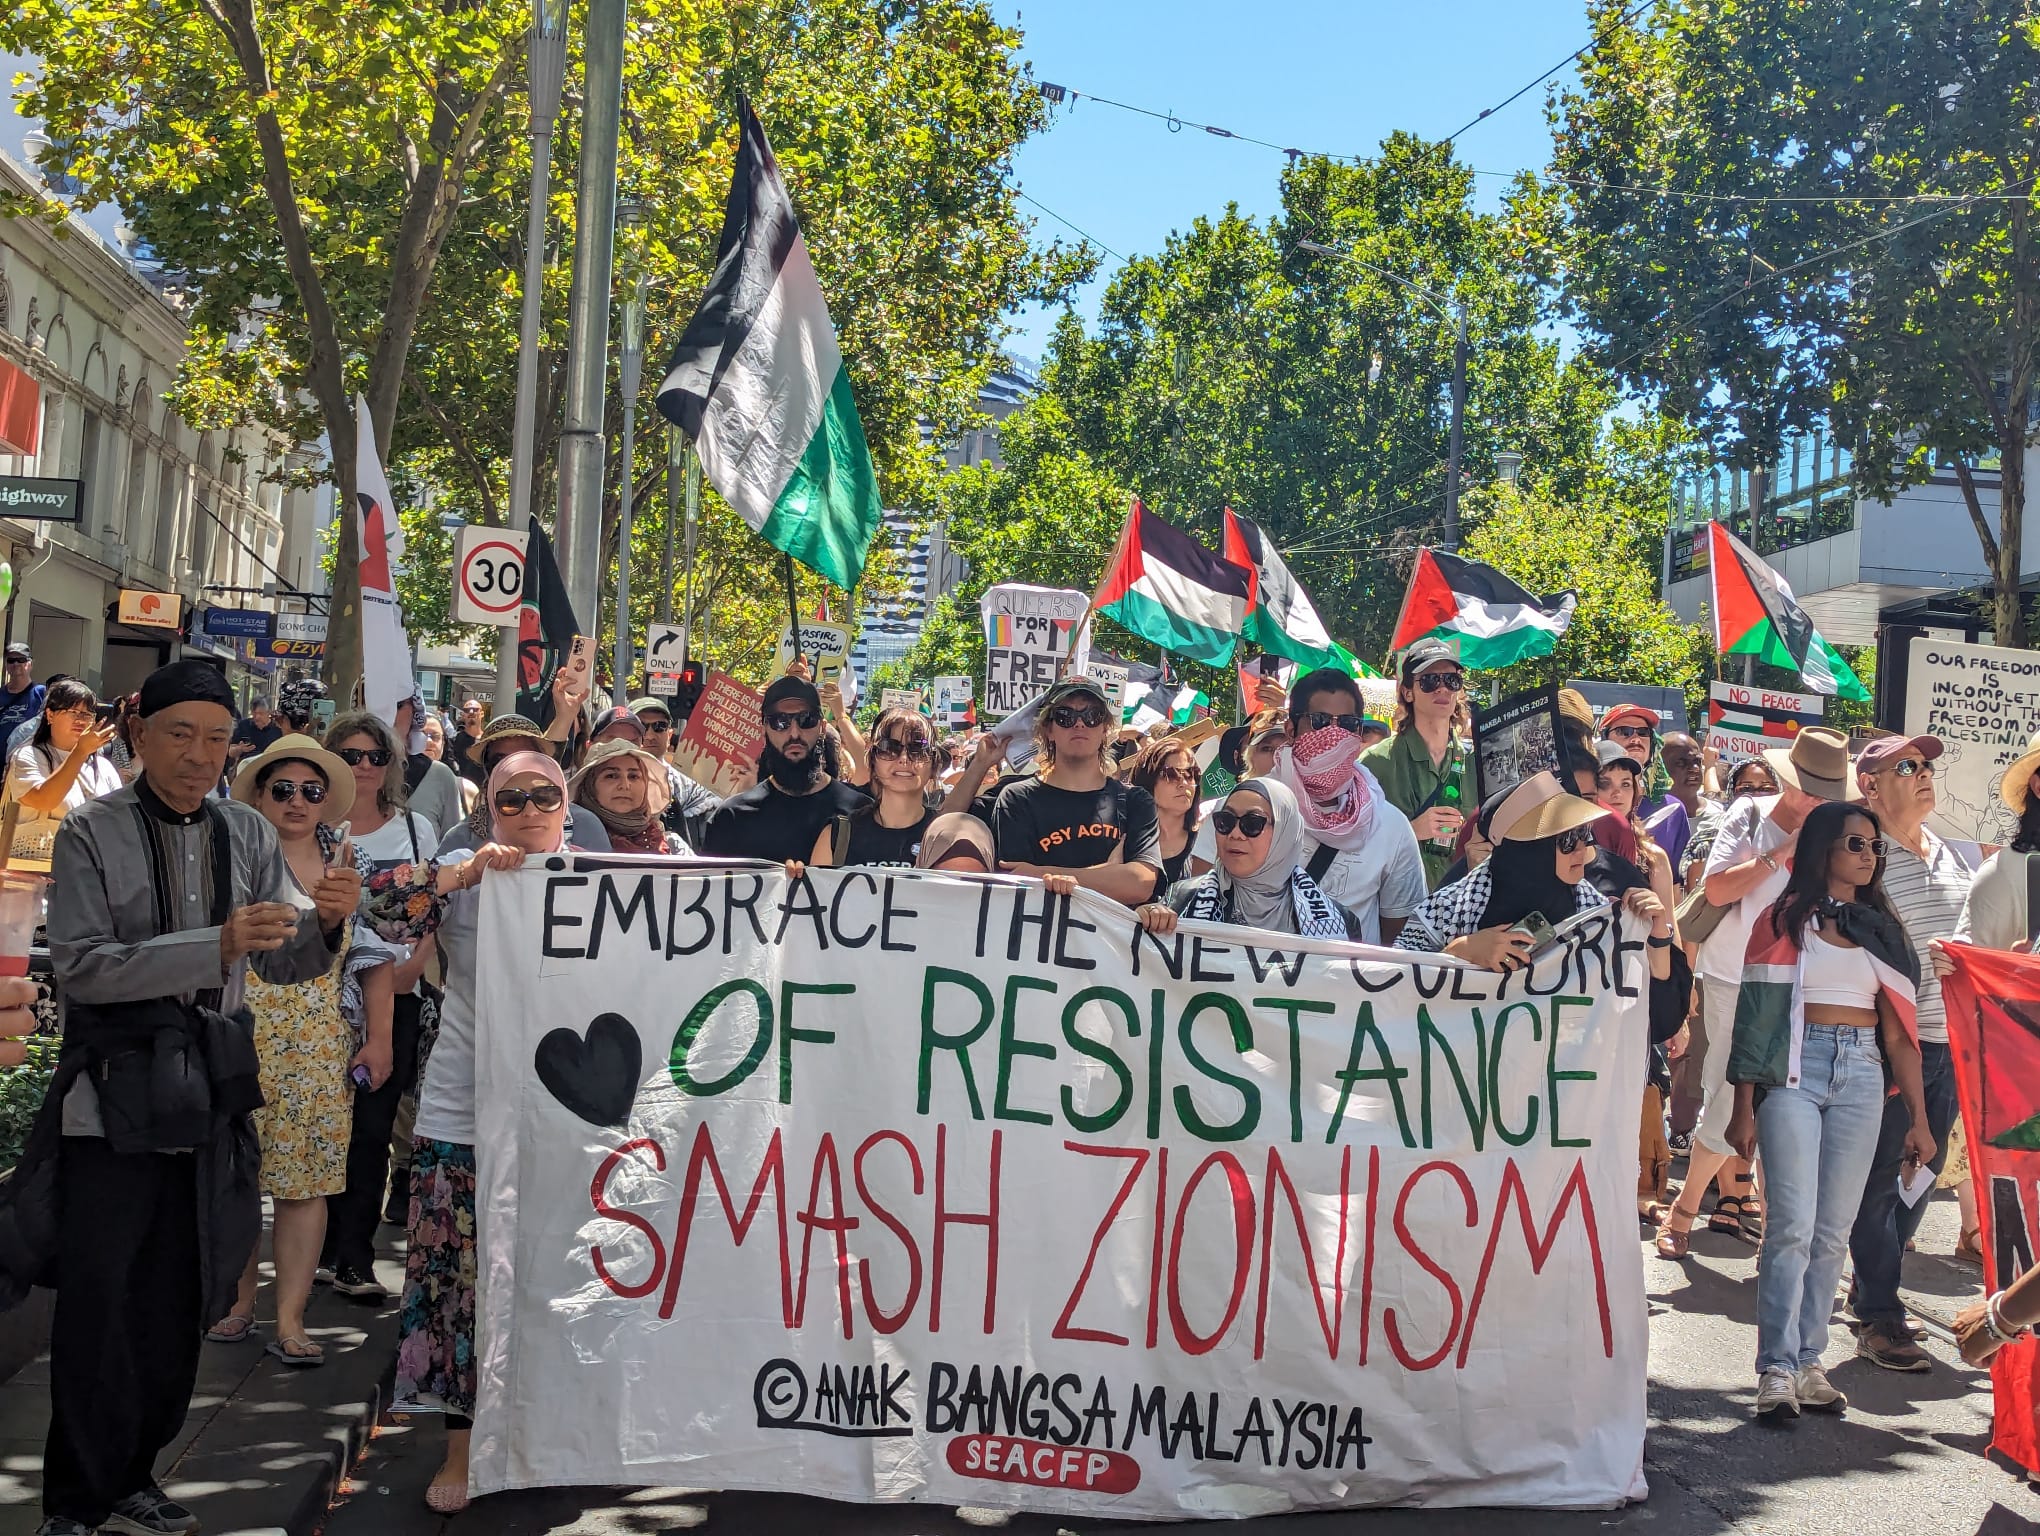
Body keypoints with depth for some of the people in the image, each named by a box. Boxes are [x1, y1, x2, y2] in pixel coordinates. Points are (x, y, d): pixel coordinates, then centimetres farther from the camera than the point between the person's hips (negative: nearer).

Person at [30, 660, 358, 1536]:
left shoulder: (249, 837, 9)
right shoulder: (93, 834, -5)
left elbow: (284, 964, 10)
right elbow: (79, 967, -16)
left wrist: (325, 921, -13)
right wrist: (216, 945, -26)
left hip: (207, 1098, 5)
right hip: (113, 1102, -4)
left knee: (176, 1307, 12)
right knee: (99, 1308, 0)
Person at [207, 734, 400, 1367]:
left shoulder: (350, 862, 9)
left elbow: (377, 955, 10)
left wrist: (378, 1038, 5)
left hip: (321, 1047, 1)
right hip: (243, 1038, -1)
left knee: (307, 1178, 1)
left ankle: (290, 1319, 6)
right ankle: (238, 1301, 20)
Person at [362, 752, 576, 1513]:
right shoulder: (462, 875, 2)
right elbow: (382, 908, -12)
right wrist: (464, 872, -20)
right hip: (467, 1113, -1)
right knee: (464, 1273, 3)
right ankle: (462, 1442, 17)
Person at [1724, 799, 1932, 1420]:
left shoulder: (1881, 928, 15)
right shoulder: (1784, 920, 4)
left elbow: (1897, 1029, 14)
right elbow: (1755, 1013, 0)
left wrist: (1919, 1118, 9)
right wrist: (1743, 1108, -5)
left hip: (1861, 1077, 4)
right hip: (1794, 1069, -4)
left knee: (1833, 1229, 3)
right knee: (1792, 1224, -10)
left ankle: (1808, 1360, 11)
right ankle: (1777, 1368, -7)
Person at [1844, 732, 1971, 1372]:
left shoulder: (1952, 856, 14)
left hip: (1947, 1041, 7)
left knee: (1923, 1173, 15)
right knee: (1880, 1177, -1)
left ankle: (1872, 1289, 30)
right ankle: (1879, 1317, 7)